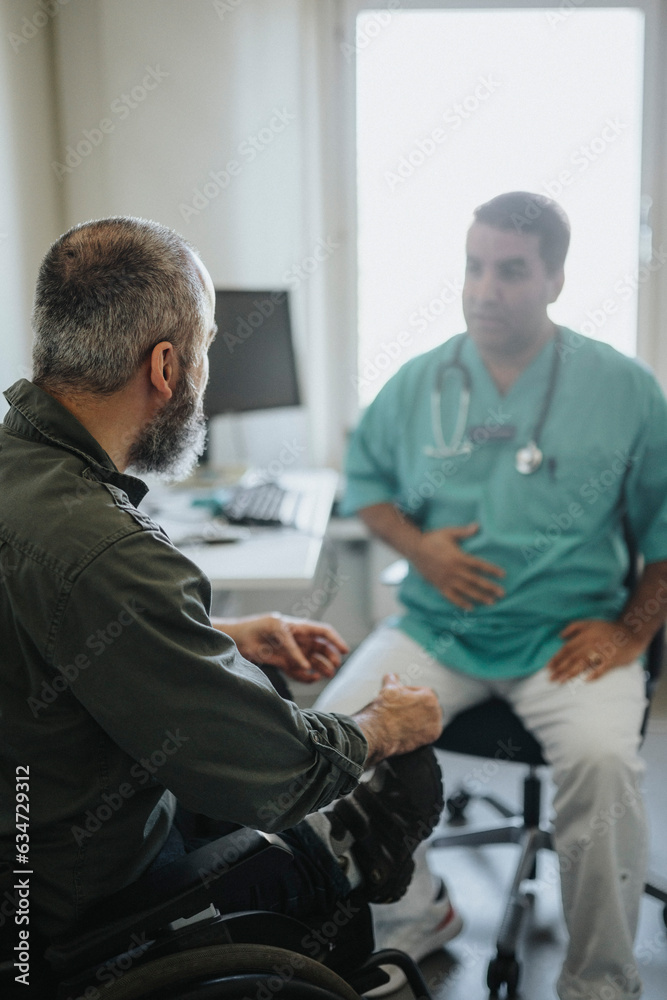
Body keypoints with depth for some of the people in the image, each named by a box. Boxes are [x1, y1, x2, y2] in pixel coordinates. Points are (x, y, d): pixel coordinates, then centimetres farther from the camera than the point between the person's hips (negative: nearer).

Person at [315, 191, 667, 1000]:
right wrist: (418, 545, -2)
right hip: (436, 626, 3)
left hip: (568, 636, -2)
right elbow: (365, 478, 16)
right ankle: (412, 918, 7)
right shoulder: (418, 383, 6)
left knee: (601, 758, -31)